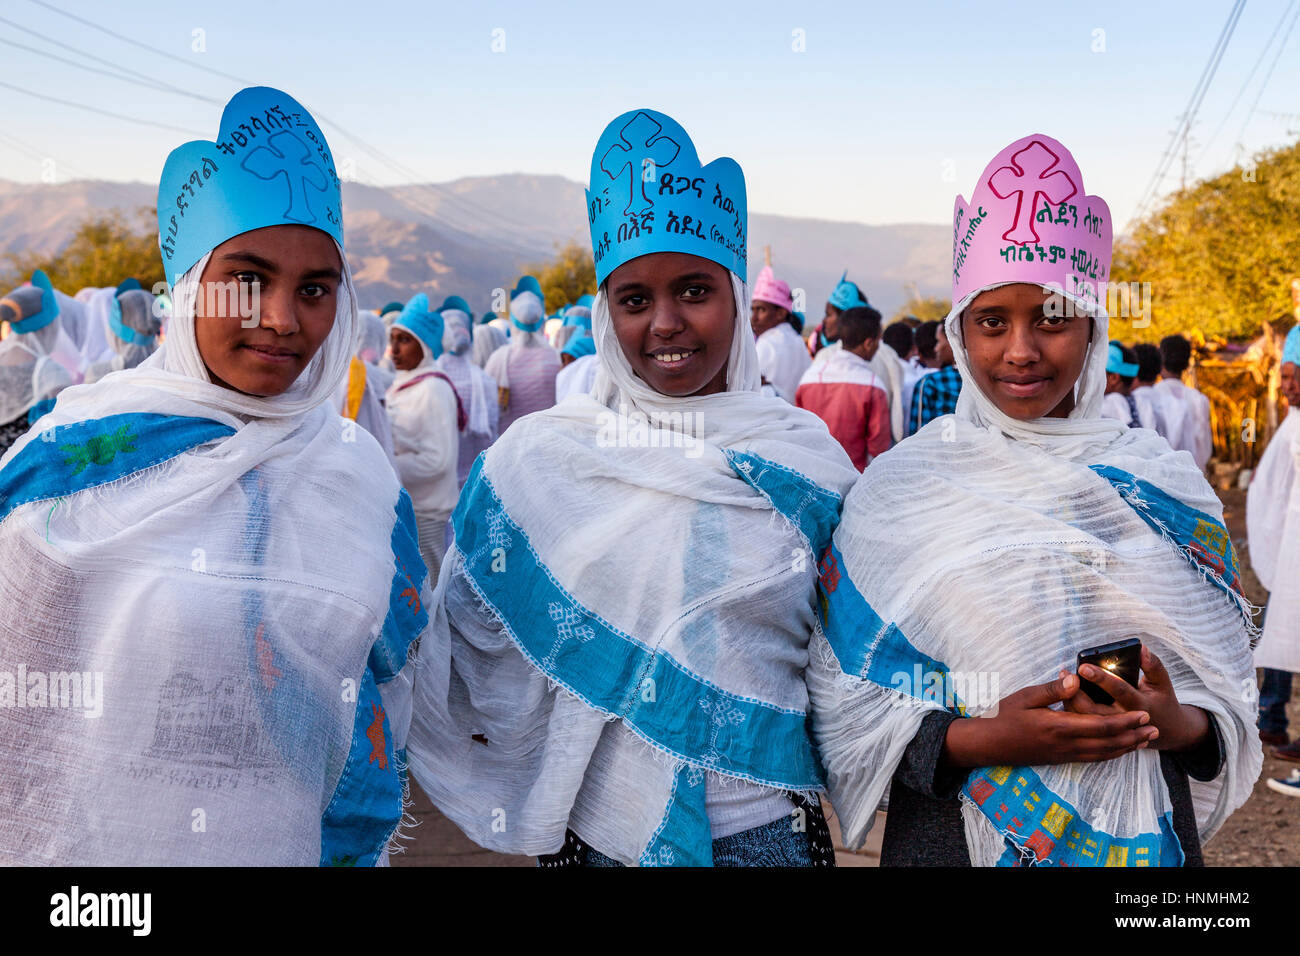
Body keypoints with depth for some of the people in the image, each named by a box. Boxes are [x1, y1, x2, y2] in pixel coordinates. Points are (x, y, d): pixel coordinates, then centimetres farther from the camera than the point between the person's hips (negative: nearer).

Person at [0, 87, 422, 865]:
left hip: (287, 843, 3)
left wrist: (349, 848, 6)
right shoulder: (73, 456, -12)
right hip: (87, 841, -3)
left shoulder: (366, 479, -2)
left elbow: (386, 694, 7)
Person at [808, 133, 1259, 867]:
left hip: (1140, 834, 2)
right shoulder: (898, 489, -7)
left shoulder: (1165, 487, -1)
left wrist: (1177, 724, -17)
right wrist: (986, 738, -22)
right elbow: (847, 706, -8)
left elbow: (1228, 689, 3)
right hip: (949, 832, -2)